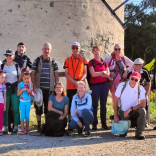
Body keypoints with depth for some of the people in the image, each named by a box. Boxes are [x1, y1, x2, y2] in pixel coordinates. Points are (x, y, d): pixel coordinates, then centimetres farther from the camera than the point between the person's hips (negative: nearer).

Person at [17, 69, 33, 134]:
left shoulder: (29, 84, 5)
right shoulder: (20, 84, -3)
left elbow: (32, 94, 10)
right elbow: (18, 94, -3)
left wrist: (30, 91, -11)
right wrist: (22, 90, -17)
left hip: (28, 102, 2)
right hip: (22, 102, -2)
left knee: (27, 115, 6)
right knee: (22, 115, -2)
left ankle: (27, 129, 14)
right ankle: (22, 129, 1)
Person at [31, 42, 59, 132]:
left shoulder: (53, 62, 7)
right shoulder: (37, 61, 3)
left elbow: (56, 76, 9)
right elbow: (32, 74, 2)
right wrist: (34, 87, -6)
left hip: (50, 89, 1)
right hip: (39, 88, -1)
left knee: (48, 107, 6)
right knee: (38, 107, 2)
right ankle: (39, 125, 14)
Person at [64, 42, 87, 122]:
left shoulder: (83, 60, 9)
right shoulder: (68, 60, 6)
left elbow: (85, 73, 4)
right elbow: (66, 74, 0)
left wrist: (80, 81, -14)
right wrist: (74, 82, -13)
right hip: (70, 86, 0)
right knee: (70, 104, 0)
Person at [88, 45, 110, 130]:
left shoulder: (104, 62, 11)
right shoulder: (91, 62, 2)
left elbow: (108, 75, 5)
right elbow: (93, 74, -9)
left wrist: (98, 73, -7)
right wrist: (103, 72, -2)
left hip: (104, 85, 3)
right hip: (95, 85, -3)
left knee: (103, 104, 5)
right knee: (95, 105, -3)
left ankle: (104, 123, 12)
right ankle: (94, 123, 3)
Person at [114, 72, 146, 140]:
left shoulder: (140, 88, -11)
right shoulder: (122, 85, -12)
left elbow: (143, 104, -17)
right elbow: (116, 101, -6)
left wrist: (130, 109, -27)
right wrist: (115, 116, -9)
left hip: (134, 111, 0)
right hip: (122, 112, 0)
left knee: (142, 111, -32)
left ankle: (139, 133, -19)